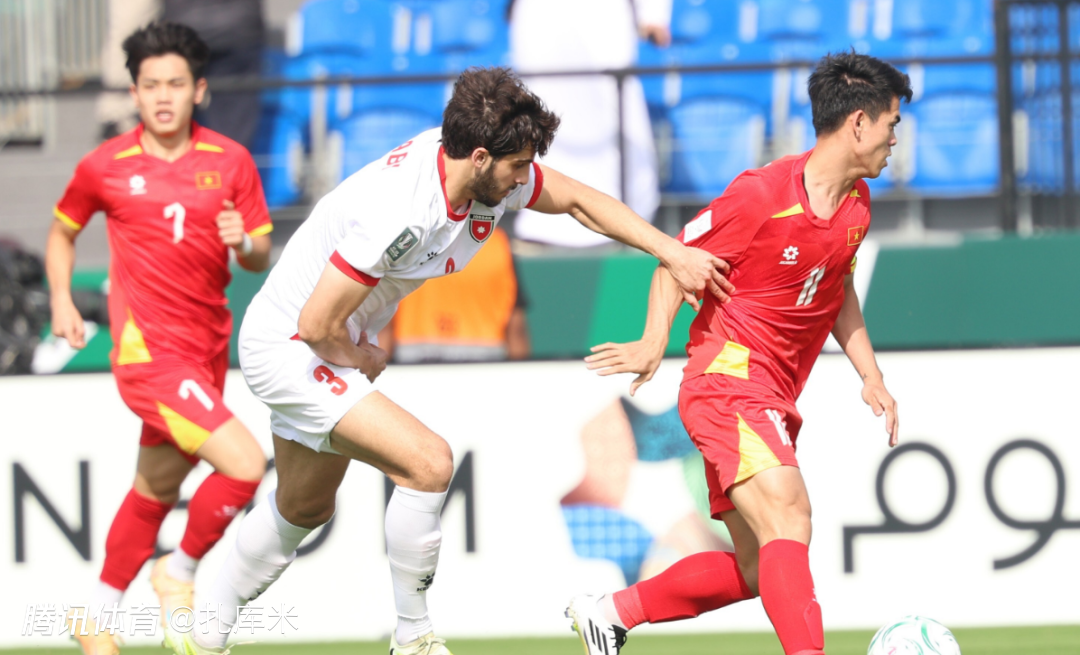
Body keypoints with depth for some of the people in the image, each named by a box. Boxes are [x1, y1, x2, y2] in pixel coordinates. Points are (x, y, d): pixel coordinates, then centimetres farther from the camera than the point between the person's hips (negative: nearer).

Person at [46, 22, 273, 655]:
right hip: (148, 349, -5)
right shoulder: (105, 166, -2)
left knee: (157, 490, 18)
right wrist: (62, 299, 4)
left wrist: (244, 243, -17)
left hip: (207, 352, 5)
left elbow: (262, 257, 5)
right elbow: (63, 230, 16)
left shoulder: (231, 161, 3)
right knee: (245, 465, -19)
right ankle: (180, 572, 4)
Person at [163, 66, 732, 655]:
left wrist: (673, 254, -1)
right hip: (286, 347, -10)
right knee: (427, 463, -20)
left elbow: (578, 200, 6)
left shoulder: (491, 170, -11)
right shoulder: (400, 214, -35)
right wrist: (363, 360, -10)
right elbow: (318, 324, -31)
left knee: (303, 508, 24)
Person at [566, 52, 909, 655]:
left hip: (773, 402, 9)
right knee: (788, 519, -27)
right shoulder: (763, 194, -16)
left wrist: (870, 376, 16)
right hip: (728, 382, -9)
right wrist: (655, 343, -22)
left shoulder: (857, 203, 8)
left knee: (757, 571, 11)